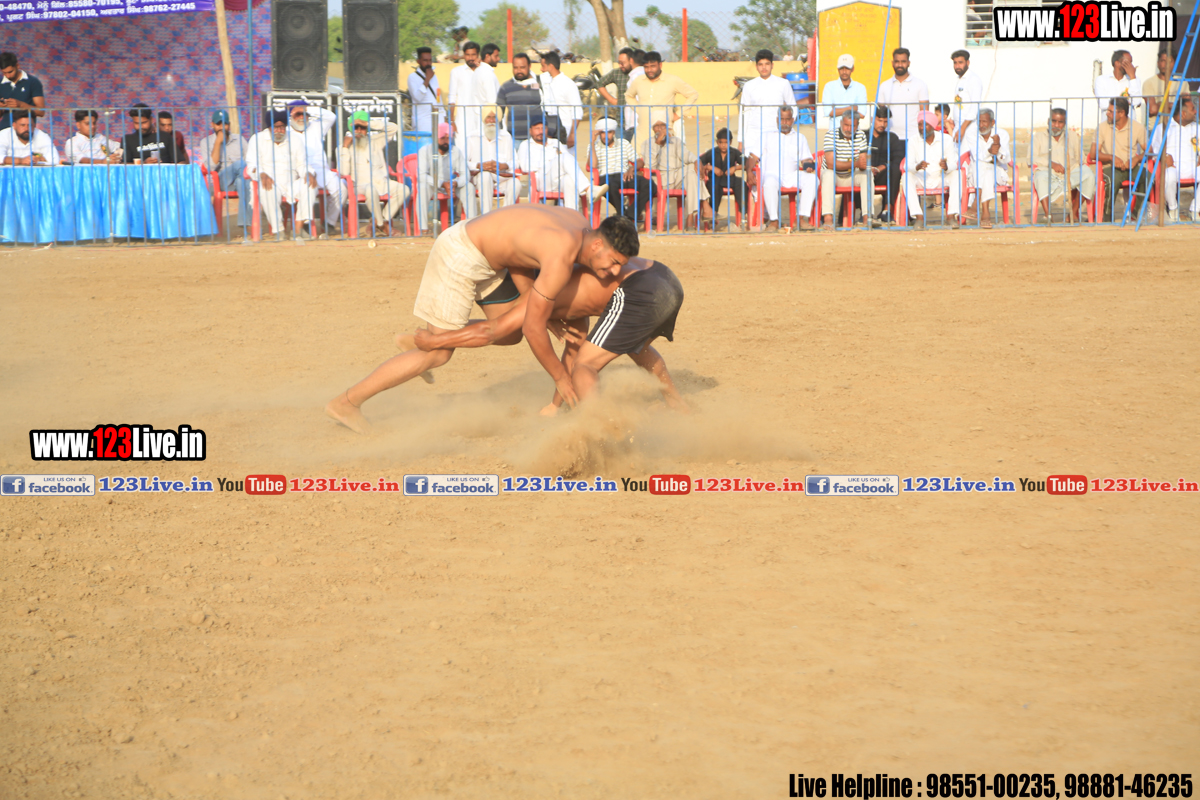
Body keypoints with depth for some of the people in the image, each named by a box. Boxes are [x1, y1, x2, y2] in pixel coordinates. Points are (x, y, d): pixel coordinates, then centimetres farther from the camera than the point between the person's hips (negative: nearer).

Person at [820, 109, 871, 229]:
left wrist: (864, 164, -34)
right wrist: (854, 163, -35)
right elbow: (831, 164, -26)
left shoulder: (861, 136, -3)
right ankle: (827, 218, -47)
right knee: (828, 174, -35)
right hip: (834, 175, -4)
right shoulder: (831, 135, -16)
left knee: (867, 175, -24)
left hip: (852, 176, 4)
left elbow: (864, 163, -8)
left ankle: (867, 217, -32)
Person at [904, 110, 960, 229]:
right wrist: (918, 167, -37)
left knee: (956, 175, -29)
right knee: (907, 177, -31)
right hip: (920, 179, 0)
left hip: (941, 179, 0)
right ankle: (919, 217, -38)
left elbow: (953, 163, -10)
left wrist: (946, 166, -35)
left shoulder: (946, 140, -1)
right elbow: (908, 165, -13)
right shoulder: (913, 141, -2)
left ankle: (952, 216, -35)